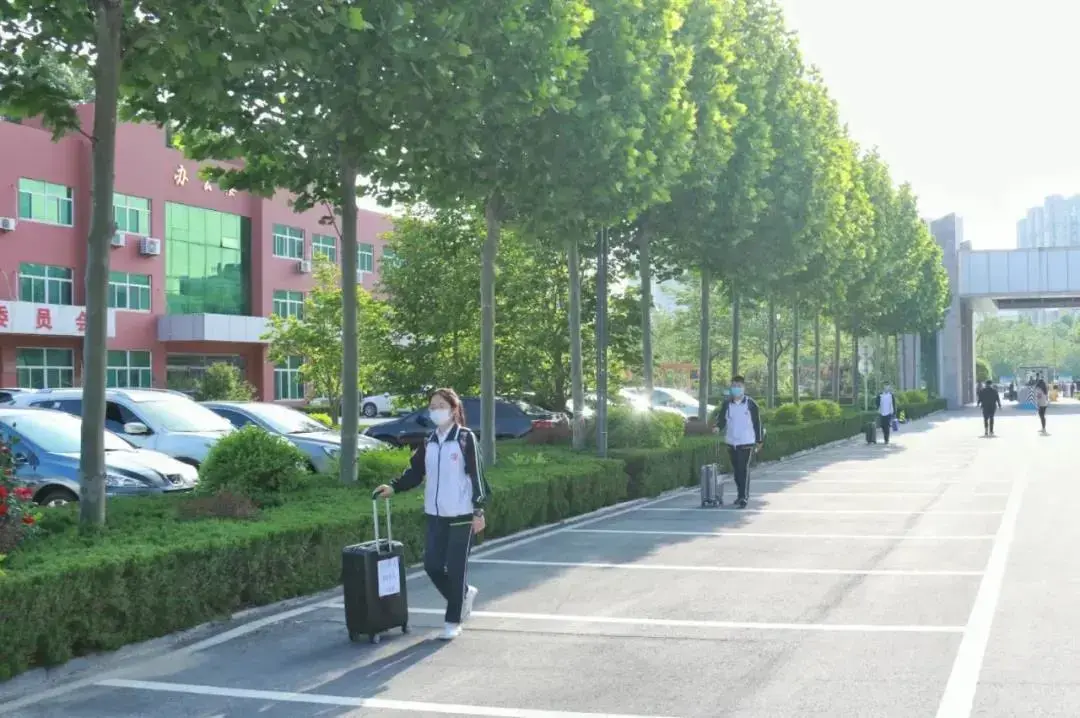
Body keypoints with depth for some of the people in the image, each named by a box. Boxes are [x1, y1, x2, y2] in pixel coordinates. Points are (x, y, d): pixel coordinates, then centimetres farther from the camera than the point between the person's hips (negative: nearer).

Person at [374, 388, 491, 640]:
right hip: (435, 515, 6)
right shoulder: (429, 442, 9)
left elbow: (476, 476, -9)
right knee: (432, 565, 5)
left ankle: (453, 621, 13)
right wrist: (393, 487, -7)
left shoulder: (466, 439, -7)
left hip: (461, 515, -5)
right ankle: (464, 594, 31)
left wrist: (478, 511, -13)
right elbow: (415, 472, 9)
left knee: (456, 567, 0)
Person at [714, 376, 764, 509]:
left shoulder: (751, 404, -4)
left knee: (744, 469, -10)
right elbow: (721, 418, 4)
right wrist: (718, 427, -19)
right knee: (736, 470, 12)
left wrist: (759, 440, 2)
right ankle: (741, 494, 25)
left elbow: (757, 422, 1)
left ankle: (744, 498, -10)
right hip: (731, 442, 4)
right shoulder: (727, 404, 4)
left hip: (746, 442, -4)